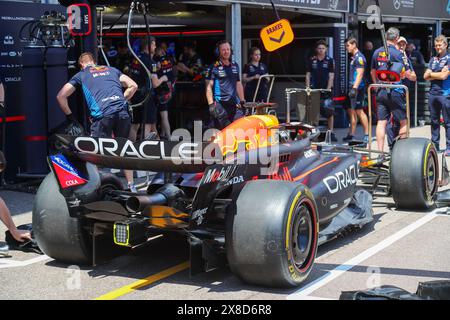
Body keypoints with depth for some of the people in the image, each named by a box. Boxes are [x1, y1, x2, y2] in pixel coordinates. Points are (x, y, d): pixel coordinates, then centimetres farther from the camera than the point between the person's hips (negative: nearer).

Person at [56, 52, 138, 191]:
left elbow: (61, 96, 15)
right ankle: (131, 186, 25)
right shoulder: (112, 69, 28)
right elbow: (133, 86, 20)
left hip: (102, 114, -4)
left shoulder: (81, 75, 21)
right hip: (123, 112, 4)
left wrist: (69, 116, 24)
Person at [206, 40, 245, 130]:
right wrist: (211, 104, -11)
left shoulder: (235, 65, 17)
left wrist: (242, 101, 18)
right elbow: (209, 87, -3)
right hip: (220, 105, -5)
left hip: (234, 104, 5)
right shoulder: (215, 67, -1)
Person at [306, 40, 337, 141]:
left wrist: (328, 89, -11)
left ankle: (331, 132, 3)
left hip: (326, 89, -2)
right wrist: (308, 88, -2)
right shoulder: (312, 60, 8)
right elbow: (308, 75, 9)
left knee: (329, 111, -4)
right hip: (314, 89, 2)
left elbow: (331, 76, -2)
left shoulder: (330, 60, 3)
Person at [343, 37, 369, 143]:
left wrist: (354, 88, -25)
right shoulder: (353, 57, 18)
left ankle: (367, 134, -2)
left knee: (359, 111, -8)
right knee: (351, 111, 10)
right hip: (353, 88, 10)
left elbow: (360, 74, -19)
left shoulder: (359, 57, -11)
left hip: (358, 88, -10)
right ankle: (352, 134, 15)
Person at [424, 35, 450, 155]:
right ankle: (435, 145, 20)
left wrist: (431, 74, 2)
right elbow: (426, 76, 8)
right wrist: (438, 74, -6)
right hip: (433, 93, 6)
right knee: (434, 121, 12)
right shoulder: (433, 59, 15)